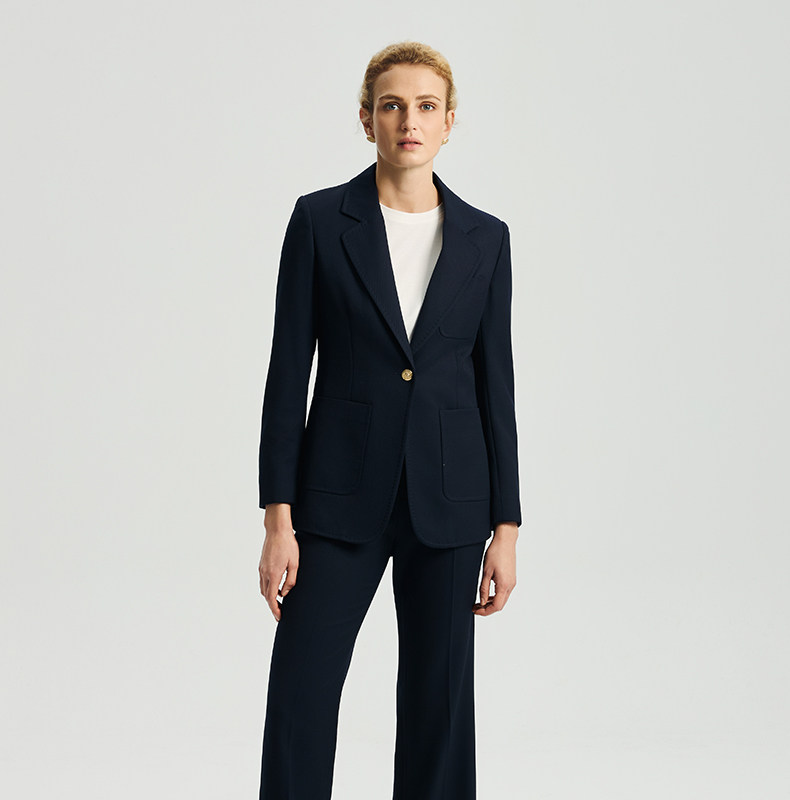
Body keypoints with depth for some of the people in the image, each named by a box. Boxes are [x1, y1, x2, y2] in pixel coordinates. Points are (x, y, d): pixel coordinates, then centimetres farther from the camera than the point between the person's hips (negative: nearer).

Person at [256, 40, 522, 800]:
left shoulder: (484, 237, 4)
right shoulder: (320, 219, -2)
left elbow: (494, 384, 6)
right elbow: (288, 372, -3)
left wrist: (505, 528, 2)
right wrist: (278, 518, -8)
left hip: (448, 495, 2)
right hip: (341, 493, -2)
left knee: (438, 697, 8)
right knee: (300, 695, -4)